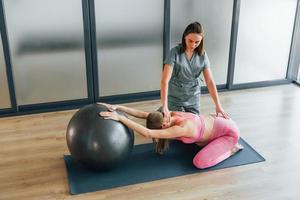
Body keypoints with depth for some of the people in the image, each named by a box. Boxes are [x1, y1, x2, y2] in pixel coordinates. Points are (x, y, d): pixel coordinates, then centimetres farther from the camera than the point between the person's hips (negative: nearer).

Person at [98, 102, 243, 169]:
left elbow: (147, 133, -44)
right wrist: (117, 107, -24)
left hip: (229, 131, -8)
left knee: (199, 162, -19)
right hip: (215, 122, 8)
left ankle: (231, 148, 2)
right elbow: (143, 114, -15)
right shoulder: (171, 115, -12)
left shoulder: (181, 128, -36)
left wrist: (120, 118, -46)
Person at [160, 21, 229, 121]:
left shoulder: (202, 55, -6)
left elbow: (210, 81, -7)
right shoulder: (175, 52, -19)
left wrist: (218, 105, -15)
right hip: (175, 99, -4)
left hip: (194, 98, 4)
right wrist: (165, 106, -35)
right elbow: (165, 81, -25)